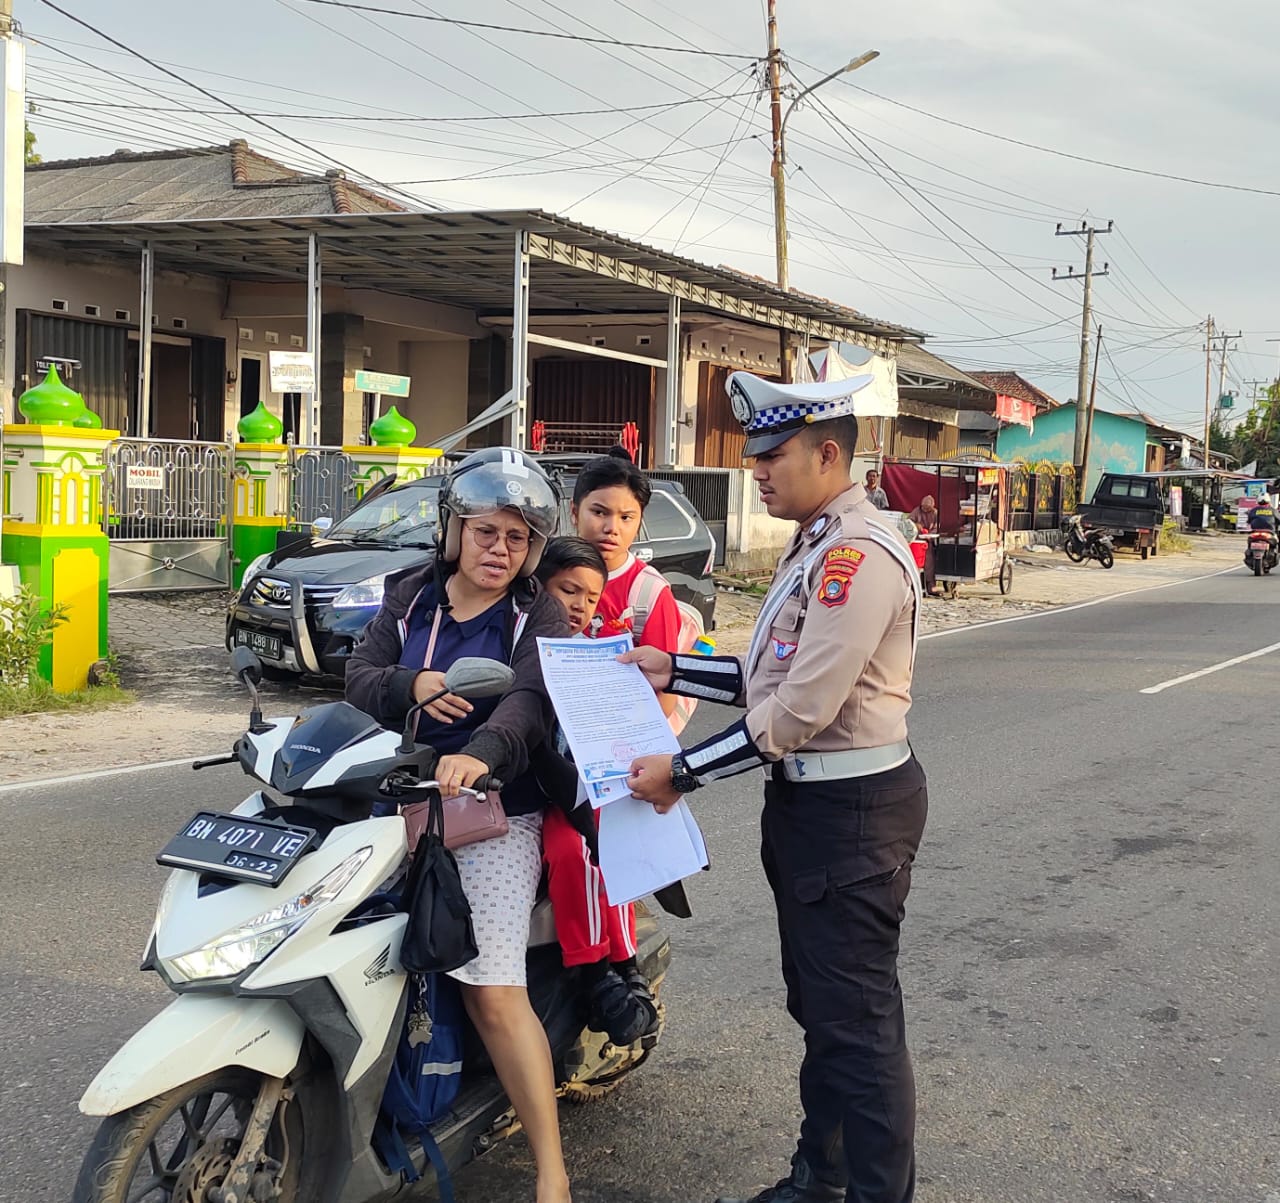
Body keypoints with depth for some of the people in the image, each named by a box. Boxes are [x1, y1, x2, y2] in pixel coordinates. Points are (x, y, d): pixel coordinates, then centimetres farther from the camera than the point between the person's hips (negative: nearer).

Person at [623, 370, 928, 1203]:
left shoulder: (859, 554, -21)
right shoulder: (818, 546, 13)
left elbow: (800, 710, -24)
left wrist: (683, 774, -18)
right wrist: (675, 671, 10)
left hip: (851, 811, -11)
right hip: (807, 799, 11)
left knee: (857, 1018, -2)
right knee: (817, 1006, 20)